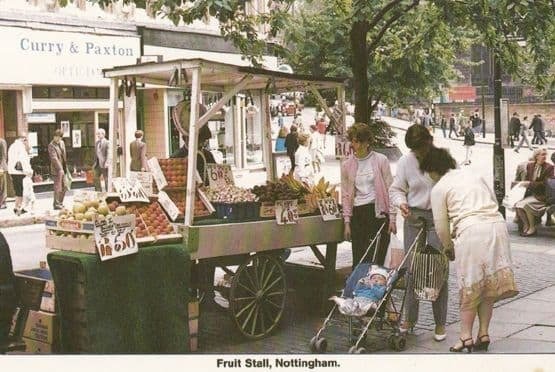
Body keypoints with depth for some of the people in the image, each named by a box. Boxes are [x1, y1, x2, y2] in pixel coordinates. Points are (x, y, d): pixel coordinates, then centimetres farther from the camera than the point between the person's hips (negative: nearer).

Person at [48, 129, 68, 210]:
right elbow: (54, 158, -21)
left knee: (64, 187, 13)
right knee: (58, 188, -3)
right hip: (56, 170, -8)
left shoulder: (62, 143, 11)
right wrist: (60, 169, -26)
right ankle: (56, 204, 8)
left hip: (62, 169, 8)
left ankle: (60, 202, 26)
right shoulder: (51, 145, -14)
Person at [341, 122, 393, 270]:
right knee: (358, 260, 1)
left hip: (378, 212, -2)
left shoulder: (381, 160, 1)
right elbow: (345, 195, 10)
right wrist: (347, 222, 5)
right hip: (357, 214, 2)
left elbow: (390, 189, 2)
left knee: (377, 259, -5)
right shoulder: (347, 165, 7)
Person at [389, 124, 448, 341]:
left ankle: (440, 323, 7)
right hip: (414, 218, 2)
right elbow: (396, 189, 9)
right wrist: (401, 202, -14)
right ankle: (410, 318, 18)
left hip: (439, 217, -2)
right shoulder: (406, 161, 1)